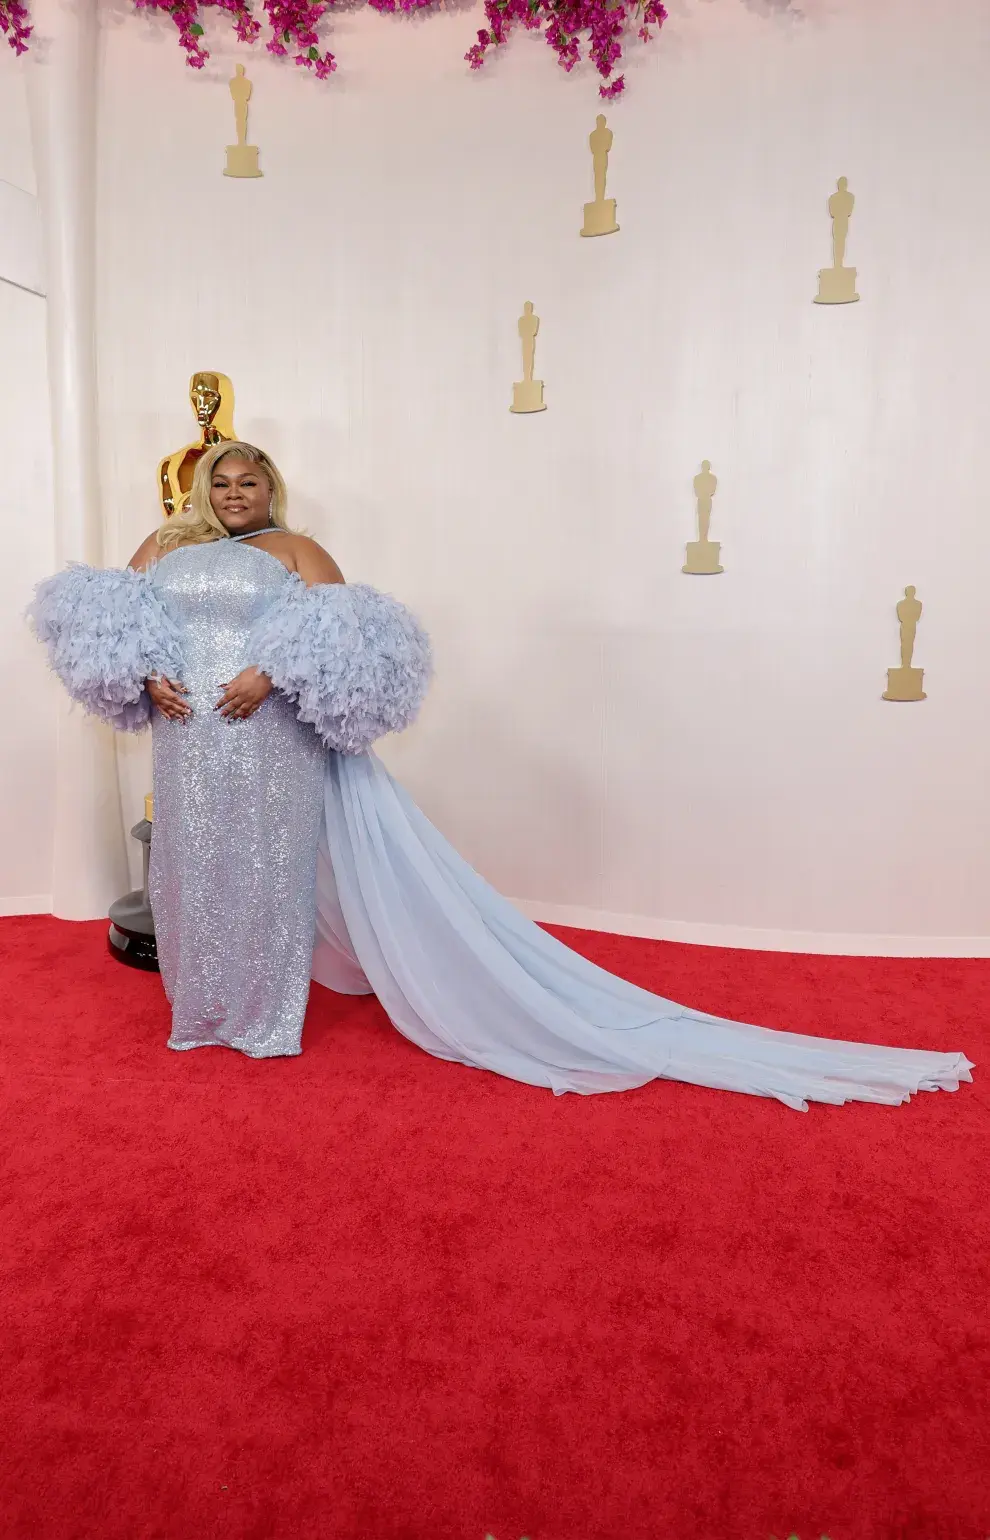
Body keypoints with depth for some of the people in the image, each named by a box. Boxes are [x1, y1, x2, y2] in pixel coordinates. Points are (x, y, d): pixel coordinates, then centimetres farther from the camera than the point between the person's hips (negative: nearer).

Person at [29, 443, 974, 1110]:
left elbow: (343, 634, -13)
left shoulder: (293, 550, 1)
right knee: (197, 873, 15)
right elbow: (105, 621, 10)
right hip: (190, 743, 5)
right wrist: (146, 675, -9)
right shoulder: (165, 546, 17)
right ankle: (205, 1007, 35)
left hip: (275, 744, -5)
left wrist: (270, 673, -22)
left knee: (267, 876, 2)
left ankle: (267, 1014, 17)